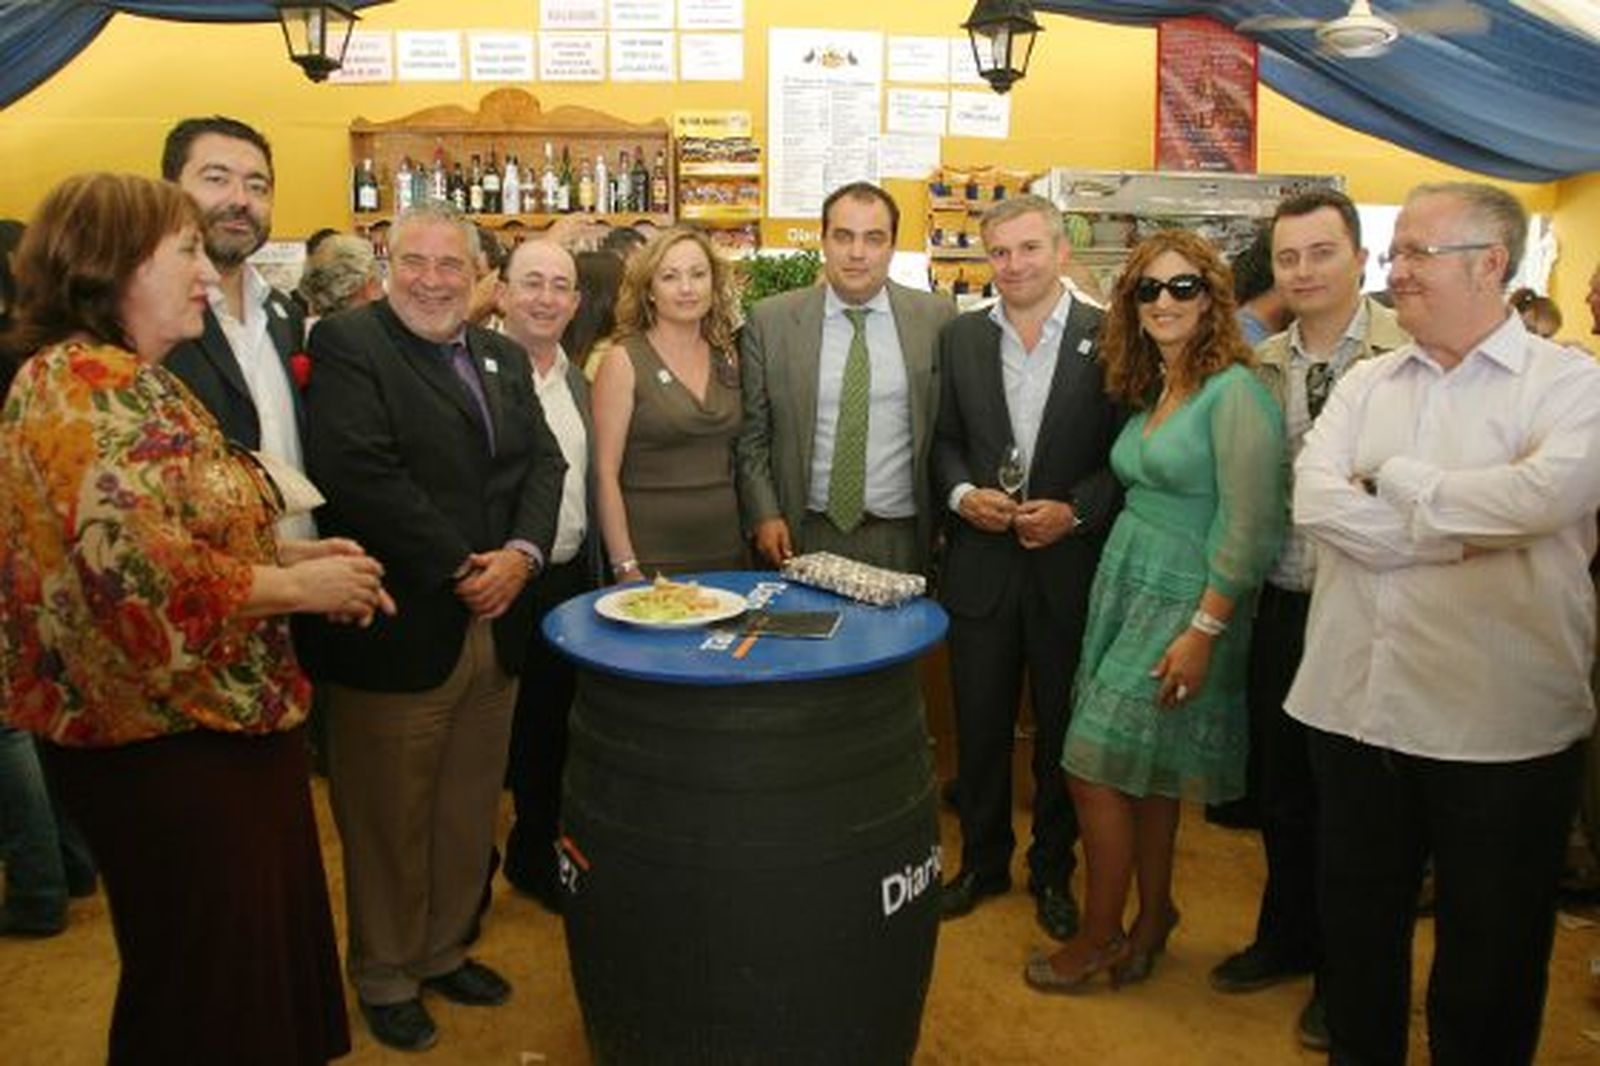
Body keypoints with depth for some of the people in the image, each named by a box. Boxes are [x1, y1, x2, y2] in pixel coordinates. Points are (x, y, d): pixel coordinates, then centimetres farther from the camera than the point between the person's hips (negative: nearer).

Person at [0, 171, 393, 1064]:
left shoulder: (133, 381, 12)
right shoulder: (82, 387, -19)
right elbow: (148, 577, -29)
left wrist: (293, 553, 4)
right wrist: (301, 587, -17)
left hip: (219, 727, 10)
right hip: (168, 747, -10)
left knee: (262, 958, 23)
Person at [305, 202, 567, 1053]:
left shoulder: (504, 357, 13)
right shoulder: (346, 343, -8)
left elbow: (543, 462, 8)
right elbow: (358, 473, -19)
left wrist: (522, 552, -10)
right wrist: (461, 567, -17)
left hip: (495, 624, 6)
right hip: (395, 632, -6)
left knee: (469, 815, 18)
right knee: (389, 821, 10)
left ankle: (442, 949, 38)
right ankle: (383, 976, 31)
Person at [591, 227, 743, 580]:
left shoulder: (727, 358, 8)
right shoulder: (623, 360, -6)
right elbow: (605, 474, -9)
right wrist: (626, 568, -14)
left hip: (726, 550, 5)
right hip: (651, 556, -4)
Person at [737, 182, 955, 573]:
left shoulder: (936, 318, 0)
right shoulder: (770, 320, -1)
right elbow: (751, 434, 3)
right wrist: (764, 515, -5)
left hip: (902, 540, 0)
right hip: (804, 538, 0)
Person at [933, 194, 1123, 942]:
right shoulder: (959, 338, 6)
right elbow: (944, 439, 9)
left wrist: (1075, 511, -15)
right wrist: (962, 494, -10)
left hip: (1069, 566, -2)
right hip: (981, 564, 2)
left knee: (1061, 728, 11)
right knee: (979, 726, 12)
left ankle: (1053, 871, 32)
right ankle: (982, 861, 33)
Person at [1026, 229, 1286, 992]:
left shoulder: (1234, 393, -15)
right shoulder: (1151, 392, 10)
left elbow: (1249, 528, -19)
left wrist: (1204, 631, -20)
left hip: (1181, 605, -8)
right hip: (1123, 585, 8)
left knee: (1096, 768, -1)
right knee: (1145, 772, 16)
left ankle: (1100, 936, 18)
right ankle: (1152, 916, 32)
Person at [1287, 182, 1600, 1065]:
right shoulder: (1366, 383, 7)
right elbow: (1316, 503, -9)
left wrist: (1391, 479, -11)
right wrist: (1467, 531, -15)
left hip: (1500, 728, -3)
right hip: (1353, 708, 4)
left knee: (1489, 952, 15)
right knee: (1356, 924, 20)